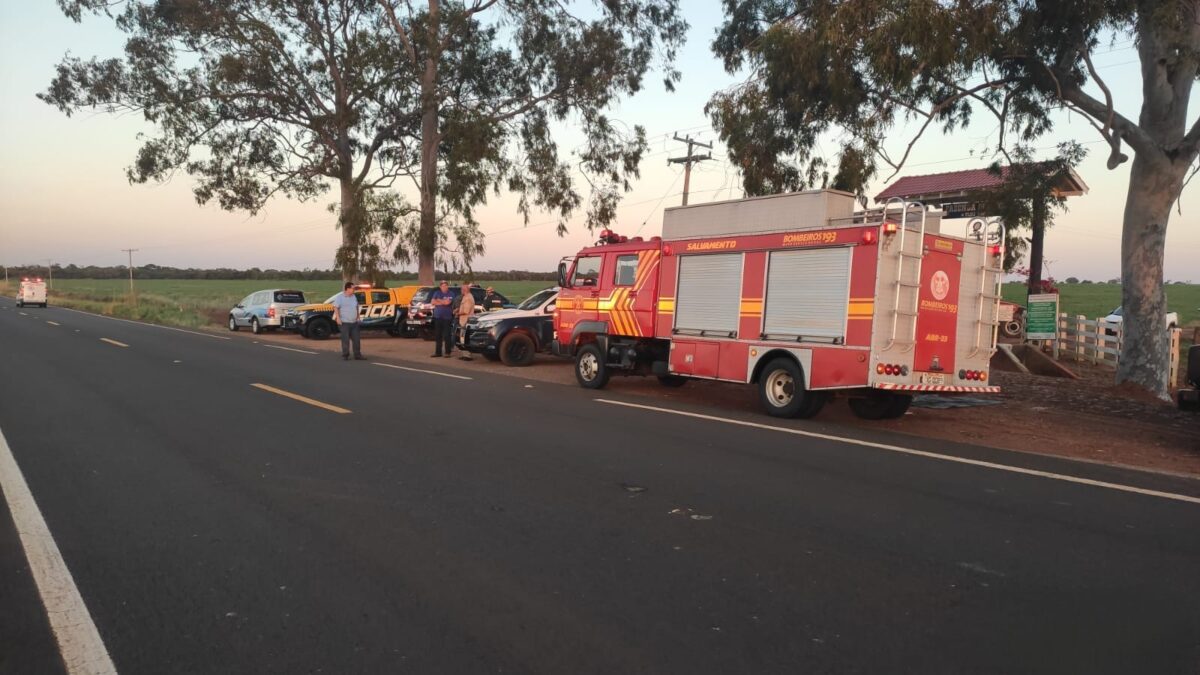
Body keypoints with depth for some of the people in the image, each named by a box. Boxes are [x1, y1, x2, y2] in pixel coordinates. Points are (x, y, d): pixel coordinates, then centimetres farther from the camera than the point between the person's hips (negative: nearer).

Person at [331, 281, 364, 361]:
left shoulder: (354, 297, 13)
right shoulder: (340, 297, -8)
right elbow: (336, 307, -12)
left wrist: (357, 316, 18)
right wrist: (338, 318, -20)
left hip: (354, 322, 6)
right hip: (344, 322, -6)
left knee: (356, 339, 6)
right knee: (345, 340, -3)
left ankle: (357, 355, 12)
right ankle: (345, 356, 6)